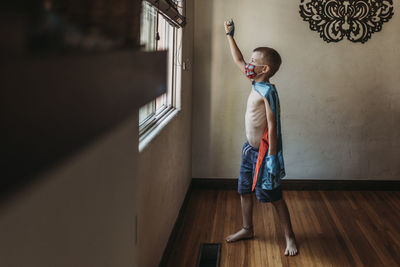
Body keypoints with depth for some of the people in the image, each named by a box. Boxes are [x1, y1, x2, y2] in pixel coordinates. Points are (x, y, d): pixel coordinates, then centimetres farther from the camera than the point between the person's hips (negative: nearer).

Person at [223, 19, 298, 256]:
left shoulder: (267, 92, -22)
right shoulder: (256, 84, 4)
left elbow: (272, 127, -23)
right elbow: (238, 61, 18)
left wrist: (272, 158, -24)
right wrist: (230, 36, 22)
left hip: (262, 151, -9)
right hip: (250, 148, 9)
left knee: (274, 196, 1)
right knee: (245, 190, 17)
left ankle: (290, 236, 14)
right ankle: (247, 229, 34)